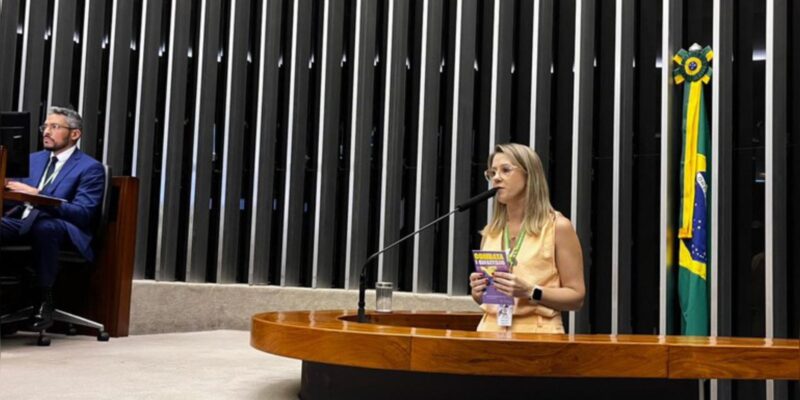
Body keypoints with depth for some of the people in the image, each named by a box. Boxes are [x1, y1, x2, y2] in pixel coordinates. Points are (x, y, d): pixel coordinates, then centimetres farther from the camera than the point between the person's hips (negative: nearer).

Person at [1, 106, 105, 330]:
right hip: (23, 223, 5)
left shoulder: (90, 168, 0)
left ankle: (44, 300, -28)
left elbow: (83, 213, -13)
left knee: (43, 227, -40)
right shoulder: (34, 159, 22)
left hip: (61, 229, -5)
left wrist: (39, 197, -23)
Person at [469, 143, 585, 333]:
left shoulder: (558, 226, -2)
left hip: (536, 333, -4)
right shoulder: (491, 231, 11)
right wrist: (478, 291, -1)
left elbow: (576, 296, -4)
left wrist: (529, 292, -16)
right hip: (491, 330, 4)